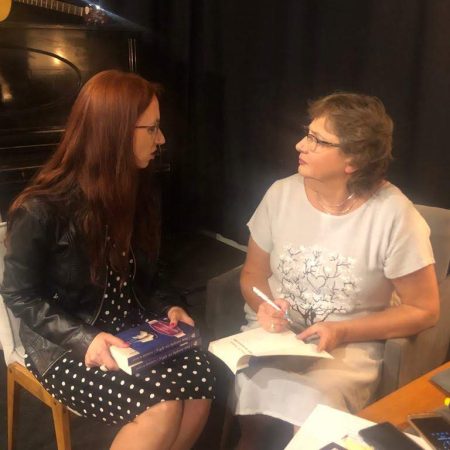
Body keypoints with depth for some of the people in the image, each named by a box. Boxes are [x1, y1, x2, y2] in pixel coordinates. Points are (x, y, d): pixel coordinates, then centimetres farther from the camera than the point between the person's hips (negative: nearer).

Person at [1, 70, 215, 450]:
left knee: (202, 379, -21)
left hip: (131, 331, 6)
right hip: (64, 347, -6)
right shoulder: (41, 210, -18)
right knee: (163, 404, -27)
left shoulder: (137, 192, 4)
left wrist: (165, 308, -6)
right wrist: (83, 338, -23)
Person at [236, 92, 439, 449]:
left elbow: (424, 310, -5)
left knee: (307, 419, -28)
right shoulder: (281, 194, -3)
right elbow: (253, 273, 9)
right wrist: (263, 307, -13)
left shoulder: (393, 215, -13)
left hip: (347, 348, -2)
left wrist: (343, 332, -15)